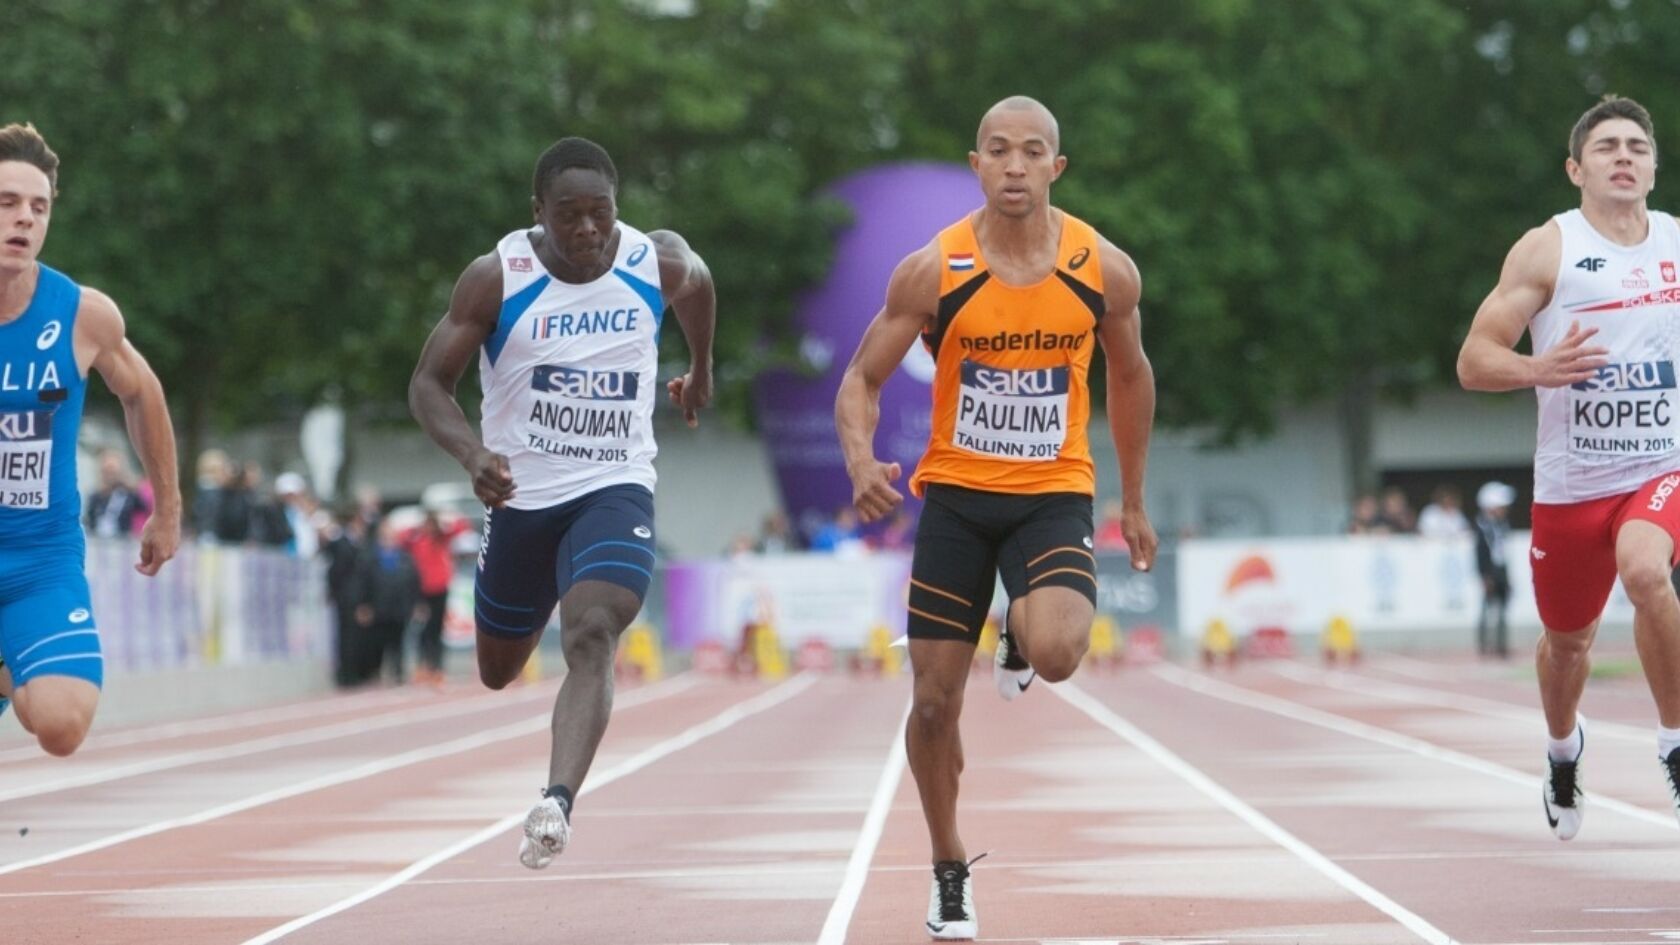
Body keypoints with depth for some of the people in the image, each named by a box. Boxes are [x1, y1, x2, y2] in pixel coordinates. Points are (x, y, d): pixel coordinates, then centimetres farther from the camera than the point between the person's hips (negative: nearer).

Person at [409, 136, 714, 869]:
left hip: (615, 490, -1)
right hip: (521, 496, 1)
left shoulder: (660, 264, -6)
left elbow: (697, 285, 20)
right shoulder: (497, 279, -12)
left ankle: (558, 803, -41)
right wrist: (471, 452, -29)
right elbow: (428, 384, -10)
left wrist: (701, 367, 34)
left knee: (592, 636, -28)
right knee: (498, 671, 17)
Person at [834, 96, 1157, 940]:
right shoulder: (933, 271, -12)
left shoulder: (1104, 270, -8)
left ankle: (1020, 638, 12)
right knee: (935, 701, 1)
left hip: (1053, 496, 0)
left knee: (1056, 654, -28)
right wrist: (861, 460, -26)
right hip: (956, 495, 0)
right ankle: (949, 872, 23)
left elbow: (1130, 376, 9)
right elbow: (862, 378, -5)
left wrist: (1133, 503, 14)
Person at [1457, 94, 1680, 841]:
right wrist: (1539, 370, -28)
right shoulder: (1548, 249, -6)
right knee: (1567, 638, 15)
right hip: (1571, 479, 0)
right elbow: (1473, 362, -9)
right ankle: (1563, 751, 48)